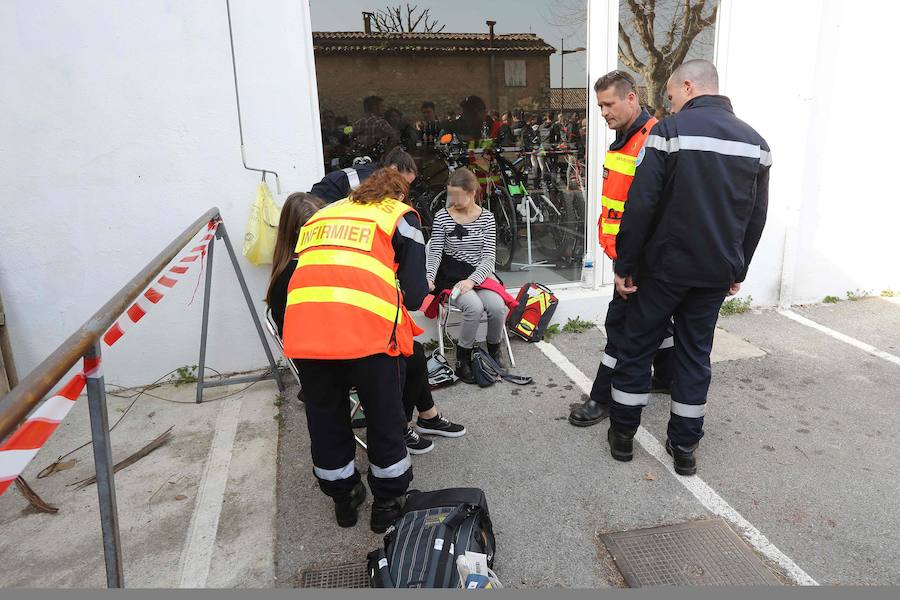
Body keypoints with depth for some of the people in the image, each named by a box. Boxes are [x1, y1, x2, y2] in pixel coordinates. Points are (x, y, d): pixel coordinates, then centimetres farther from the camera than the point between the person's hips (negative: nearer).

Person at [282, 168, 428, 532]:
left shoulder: (321, 216, 27)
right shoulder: (401, 216, 14)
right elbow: (413, 294, 5)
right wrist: (408, 298, 27)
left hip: (304, 333, 4)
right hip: (368, 332, -4)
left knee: (325, 422, 22)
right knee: (385, 422, 18)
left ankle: (344, 500, 42)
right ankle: (387, 505, 34)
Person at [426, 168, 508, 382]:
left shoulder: (486, 217, 3)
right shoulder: (442, 217, 0)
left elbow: (489, 257, -4)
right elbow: (434, 253, -1)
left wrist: (472, 280, -21)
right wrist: (429, 278, -21)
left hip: (480, 274, 2)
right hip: (451, 276, -2)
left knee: (498, 306, -27)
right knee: (474, 306, -31)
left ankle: (493, 352, 2)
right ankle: (462, 360, -10)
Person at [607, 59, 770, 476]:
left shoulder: (671, 130, -10)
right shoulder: (754, 141, 7)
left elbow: (640, 205, -16)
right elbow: (757, 217, 11)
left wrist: (624, 265, -8)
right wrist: (737, 270, 20)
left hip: (665, 266, -5)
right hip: (717, 272, 5)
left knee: (638, 346, 10)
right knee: (696, 353, 14)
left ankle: (622, 434, 22)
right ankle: (684, 447, 22)